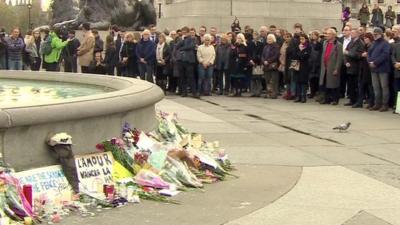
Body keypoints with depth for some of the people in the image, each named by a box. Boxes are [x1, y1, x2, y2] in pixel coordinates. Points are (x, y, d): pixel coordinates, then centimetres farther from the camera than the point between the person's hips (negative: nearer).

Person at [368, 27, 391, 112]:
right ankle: (377, 104, 15)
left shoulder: (385, 44, -5)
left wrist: (375, 62, -18)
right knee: (376, 87, 9)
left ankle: (385, 105, -1)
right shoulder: (373, 44, 18)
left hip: (383, 69, -7)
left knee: (384, 87, -4)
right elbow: (369, 53, 14)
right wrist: (370, 62, -6)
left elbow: (384, 55, -16)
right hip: (373, 68, 7)